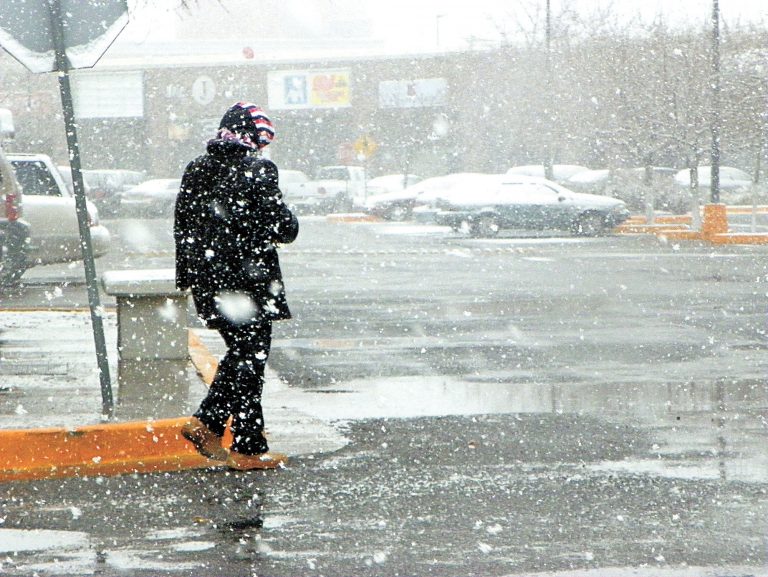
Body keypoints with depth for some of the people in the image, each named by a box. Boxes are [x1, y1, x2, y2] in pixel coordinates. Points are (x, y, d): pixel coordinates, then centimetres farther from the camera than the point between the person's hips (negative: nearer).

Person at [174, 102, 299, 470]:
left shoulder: (196, 171, 7)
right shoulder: (257, 171, -14)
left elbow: (182, 226, 12)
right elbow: (283, 226, -14)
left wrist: (185, 277, 19)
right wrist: (288, 227, 10)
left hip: (207, 281, 7)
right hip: (248, 281, -7)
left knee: (240, 353, 22)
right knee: (250, 359, 2)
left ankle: (206, 423, 14)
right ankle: (249, 450, 6)